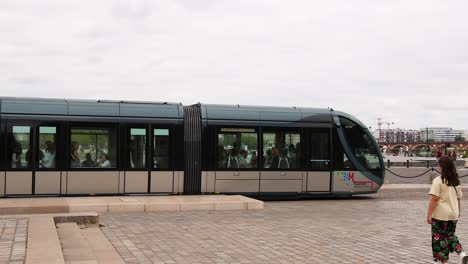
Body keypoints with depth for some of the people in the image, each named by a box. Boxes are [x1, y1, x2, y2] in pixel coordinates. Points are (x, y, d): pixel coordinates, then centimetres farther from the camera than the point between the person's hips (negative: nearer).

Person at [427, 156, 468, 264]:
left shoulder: (438, 181, -14)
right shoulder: (456, 181, 6)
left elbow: (434, 199, -18)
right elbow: (458, 198, 14)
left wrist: (429, 215, -15)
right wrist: (458, 211, 27)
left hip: (440, 215, -6)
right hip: (453, 214, 7)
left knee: (440, 238, 5)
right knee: (450, 235, 21)